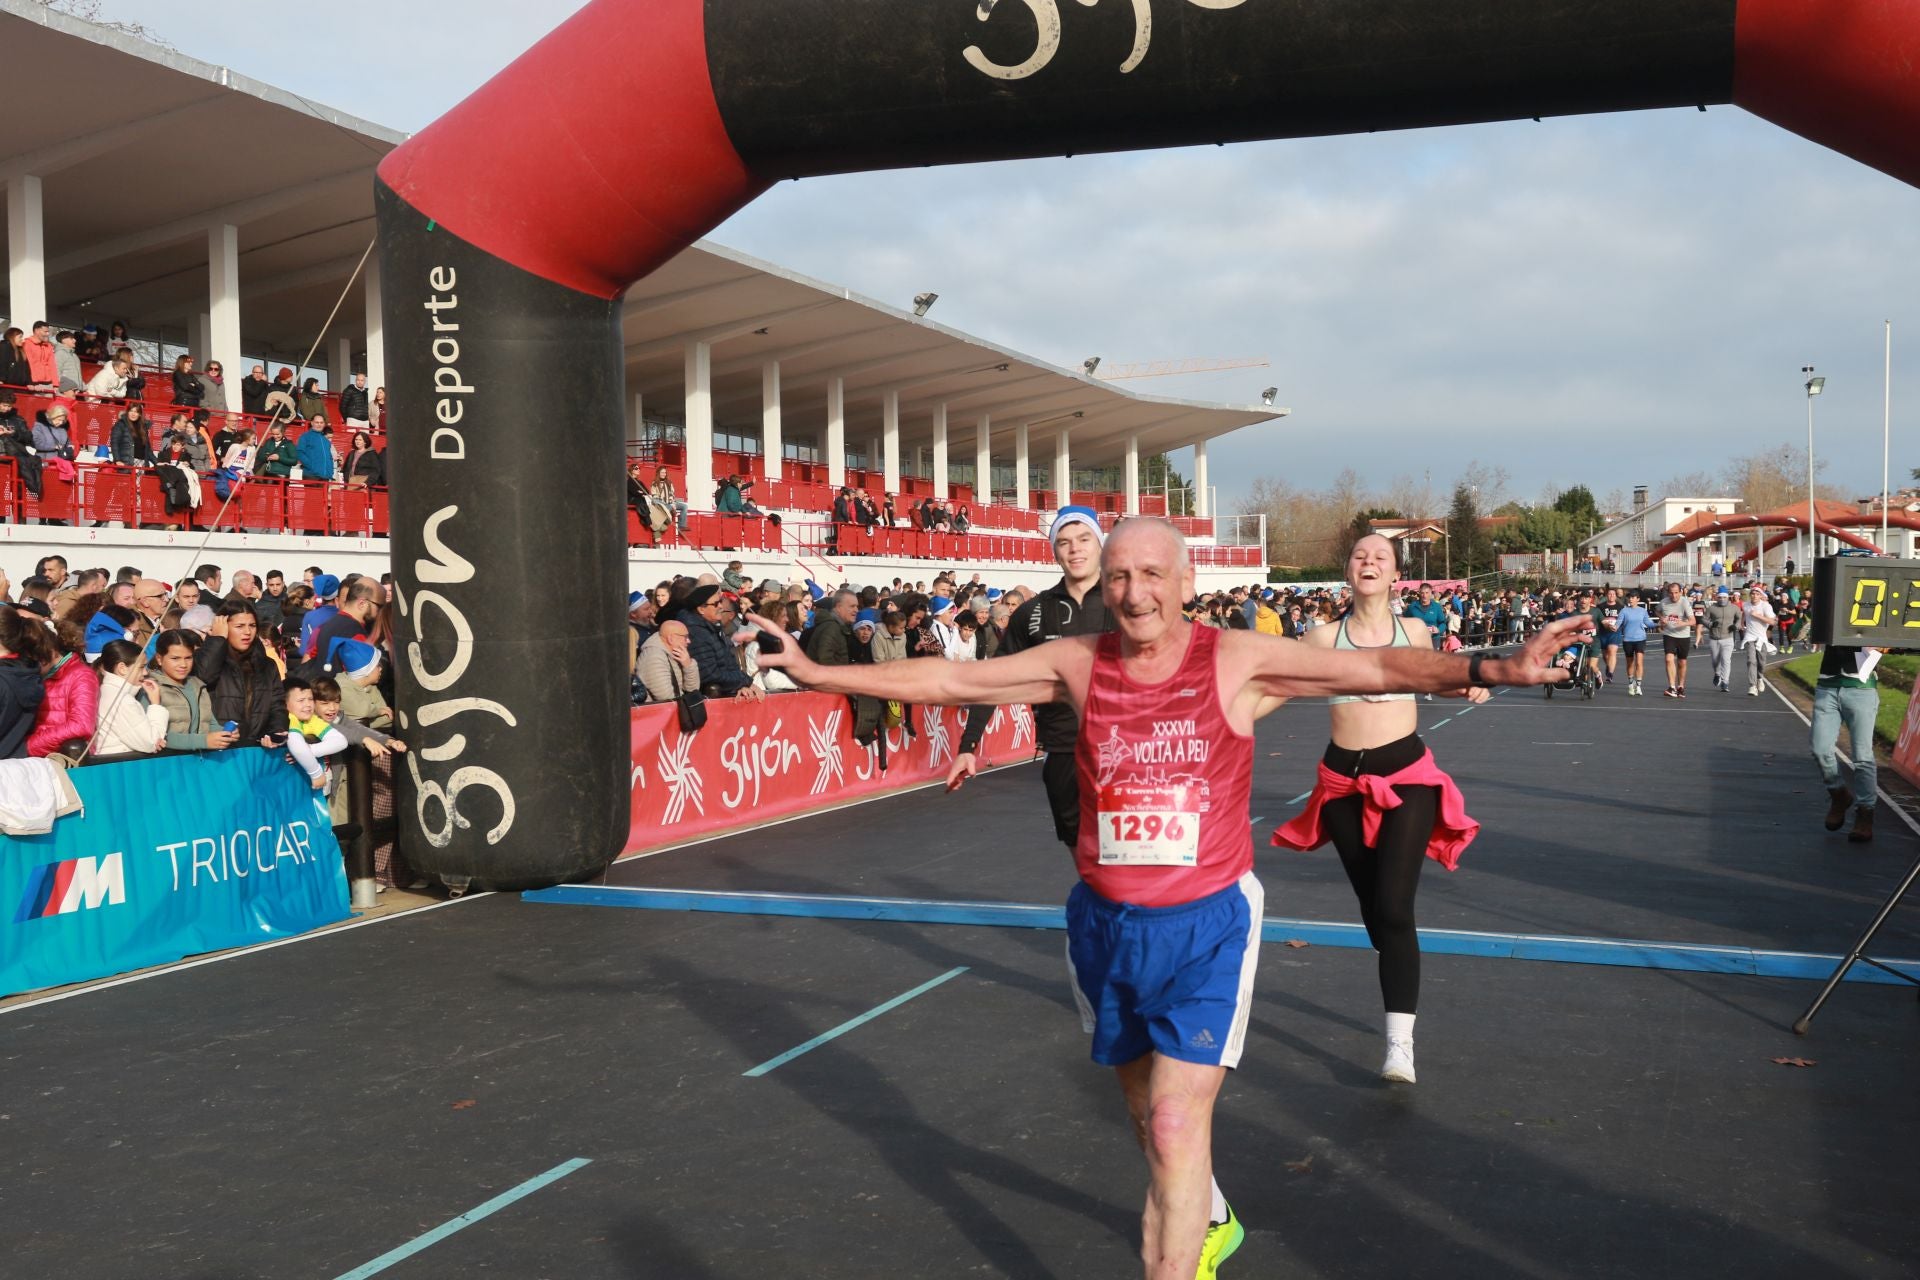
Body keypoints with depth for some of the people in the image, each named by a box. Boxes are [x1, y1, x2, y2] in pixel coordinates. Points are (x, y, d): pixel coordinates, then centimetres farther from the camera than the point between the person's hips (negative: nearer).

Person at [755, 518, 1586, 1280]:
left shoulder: (1238, 661, -11)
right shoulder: (1077, 664, -4)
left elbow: (1378, 668, -17)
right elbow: (945, 680, 0)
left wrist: (1488, 670, -32)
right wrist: (817, 674, 0)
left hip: (1206, 924, -4)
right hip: (1106, 924, 4)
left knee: (1178, 1121, -11)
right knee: (1149, 1113, 20)